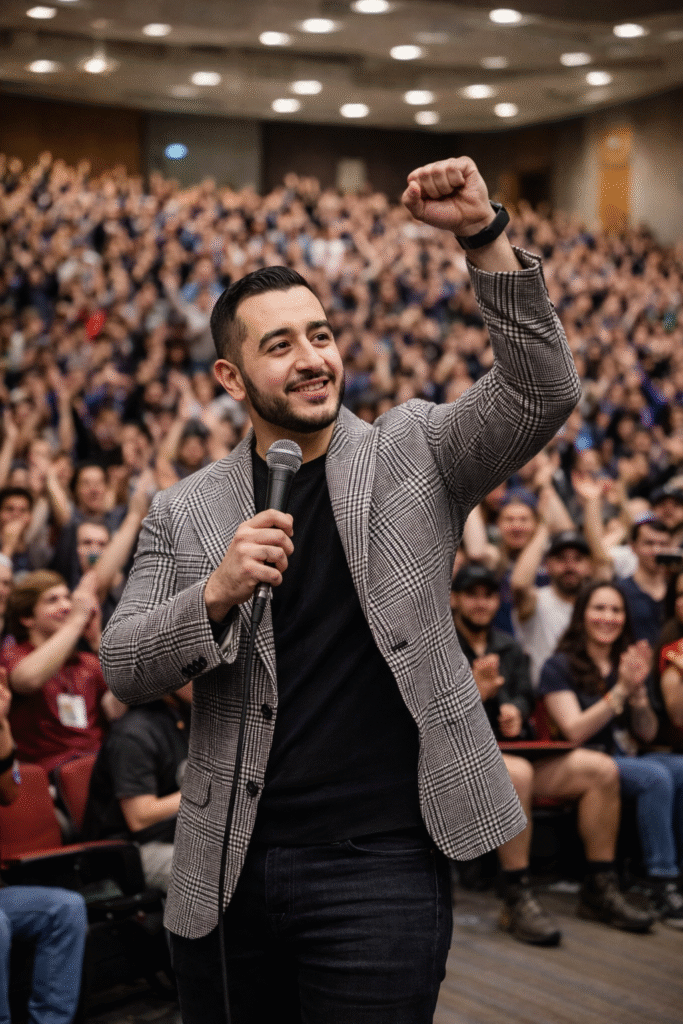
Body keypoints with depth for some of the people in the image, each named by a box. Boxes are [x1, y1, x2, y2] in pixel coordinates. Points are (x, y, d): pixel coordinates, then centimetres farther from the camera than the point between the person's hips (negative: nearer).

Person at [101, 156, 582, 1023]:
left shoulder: (412, 452, 2)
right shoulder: (184, 510, 5)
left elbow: (541, 392, -12)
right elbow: (123, 672, 1)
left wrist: (485, 236, -22)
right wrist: (216, 594, -18)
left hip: (381, 863, -2)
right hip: (225, 866, 3)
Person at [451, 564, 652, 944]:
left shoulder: (510, 648, 22)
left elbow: (525, 699, 12)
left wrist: (514, 710, -13)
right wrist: (472, 694, -27)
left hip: (514, 751, 7)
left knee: (603, 769, -9)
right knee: (516, 772, -40)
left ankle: (597, 890, -4)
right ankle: (518, 900, -34)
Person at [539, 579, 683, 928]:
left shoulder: (627, 664, 17)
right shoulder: (560, 667, 1)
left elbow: (648, 733, 11)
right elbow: (575, 732, -11)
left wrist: (638, 689, -7)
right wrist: (621, 690, -15)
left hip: (627, 758, 5)